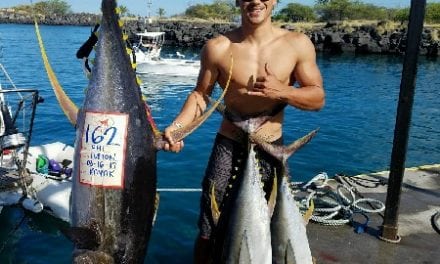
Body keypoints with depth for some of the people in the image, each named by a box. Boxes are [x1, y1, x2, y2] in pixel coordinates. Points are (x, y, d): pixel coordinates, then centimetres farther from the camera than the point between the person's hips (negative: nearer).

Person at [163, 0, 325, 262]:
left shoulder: (298, 44, -7)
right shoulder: (218, 48, -10)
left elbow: (318, 97, -3)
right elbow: (200, 95, -1)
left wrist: (282, 92, -21)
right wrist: (177, 125, -18)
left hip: (271, 148, 1)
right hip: (229, 146, -1)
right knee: (209, 231, 6)